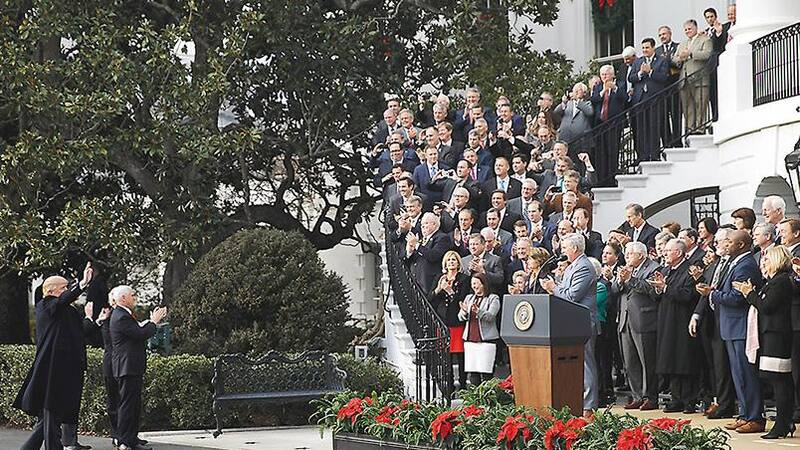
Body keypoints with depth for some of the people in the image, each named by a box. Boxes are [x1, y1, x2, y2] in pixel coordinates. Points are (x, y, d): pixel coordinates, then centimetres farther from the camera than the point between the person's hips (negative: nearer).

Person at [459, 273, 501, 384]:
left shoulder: (493, 298, 3)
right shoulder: (469, 298, 18)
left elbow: (490, 316, -12)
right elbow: (461, 317, 11)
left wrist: (478, 311, -30)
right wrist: (464, 312, -12)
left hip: (486, 339, -5)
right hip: (470, 339, 5)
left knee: (485, 372, -10)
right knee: (472, 371, 2)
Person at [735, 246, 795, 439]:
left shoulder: (781, 281, -13)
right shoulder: (774, 281, 19)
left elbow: (766, 307, -18)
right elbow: (763, 305, 16)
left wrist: (751, 293, -6)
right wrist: (750, 293, 7)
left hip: (776, 335, -11)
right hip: (771, 334, 11)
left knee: (779, 380, -9)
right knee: (783, 381, 11)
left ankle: (782, 425, -7)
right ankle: (786, 423, 15)